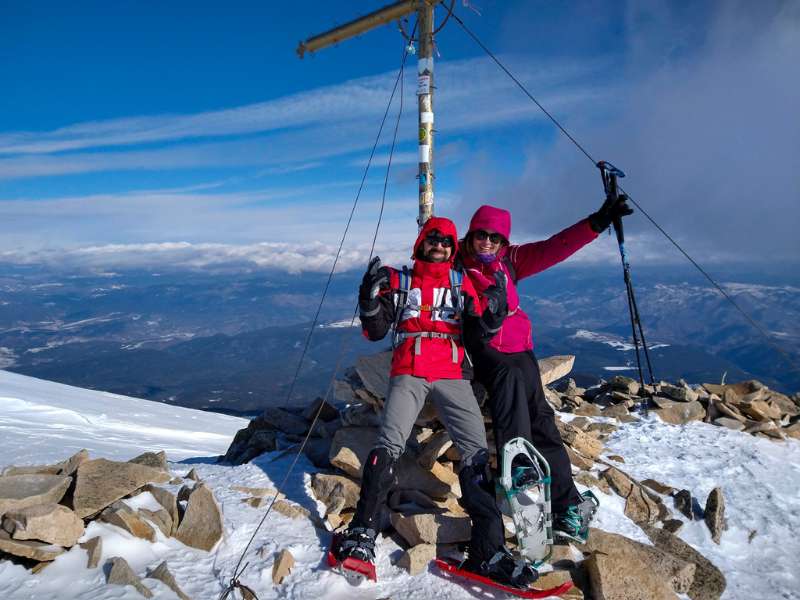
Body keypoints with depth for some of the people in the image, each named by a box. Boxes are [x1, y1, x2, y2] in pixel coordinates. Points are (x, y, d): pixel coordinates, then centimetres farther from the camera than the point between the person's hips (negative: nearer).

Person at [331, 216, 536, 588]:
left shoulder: (462, 283, 18)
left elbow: (477, 332, 12)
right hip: (408, 375, -1)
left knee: (477, 452, -9)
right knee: (388, 446, -17)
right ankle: (362, 535, -8)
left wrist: (492, 314, -10)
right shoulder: (399, 280, 14)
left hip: (451, 376, 2)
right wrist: (371, 297, -10)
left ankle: (487, 550, -5)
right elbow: (375, 331, 8)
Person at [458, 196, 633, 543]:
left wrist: (597, 222, -2)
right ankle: (517, 467, -40)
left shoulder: (510, 260, 11)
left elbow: (555, 248, 5)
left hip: (516, 347, 3)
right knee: (508, 376, -35)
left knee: (538, 414, -11)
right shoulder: (454, 264, 2)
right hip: (477, 348, -3)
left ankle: (566, 505, -11)